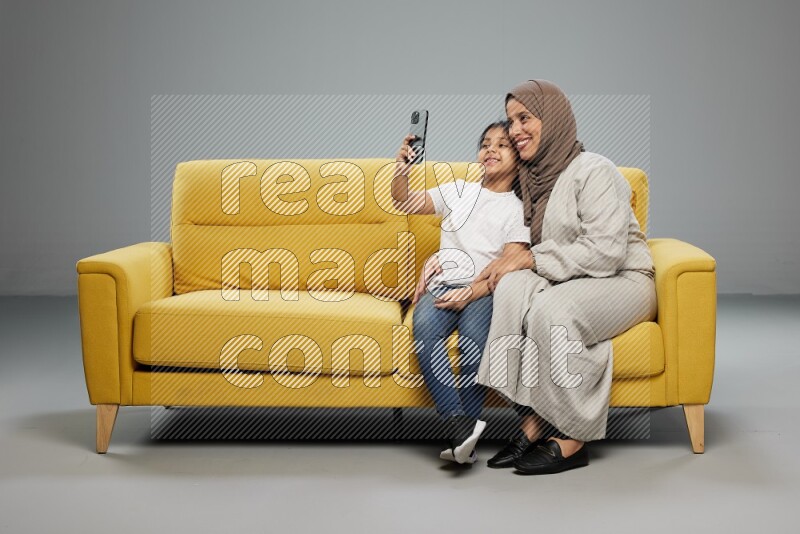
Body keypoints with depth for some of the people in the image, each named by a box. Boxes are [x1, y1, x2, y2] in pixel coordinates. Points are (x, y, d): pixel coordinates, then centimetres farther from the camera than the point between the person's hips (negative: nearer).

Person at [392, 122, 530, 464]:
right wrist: (402, 171, -9)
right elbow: (405, 203, 12)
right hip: (444, 284, 2)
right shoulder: (459, 192, 20)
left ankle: (461, 441, -34)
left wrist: (469, 294, -17)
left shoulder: (518, 210, 10)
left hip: (485, 292, -2)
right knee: (424, 327, -32)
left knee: (474, 336, -36)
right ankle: (460, 427, -41)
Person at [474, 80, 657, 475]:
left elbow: (606, 252, -21)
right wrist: (508, 262, -6)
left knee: (551, 308, -35)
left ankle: (572, 441, -24)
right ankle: (534, 420, -26)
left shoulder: (593, 171, -12)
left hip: (623, 281, -6)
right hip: (569, 281, 6)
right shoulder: (532, 177, 11)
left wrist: (533, 258, -21)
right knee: (513, 286, -26)